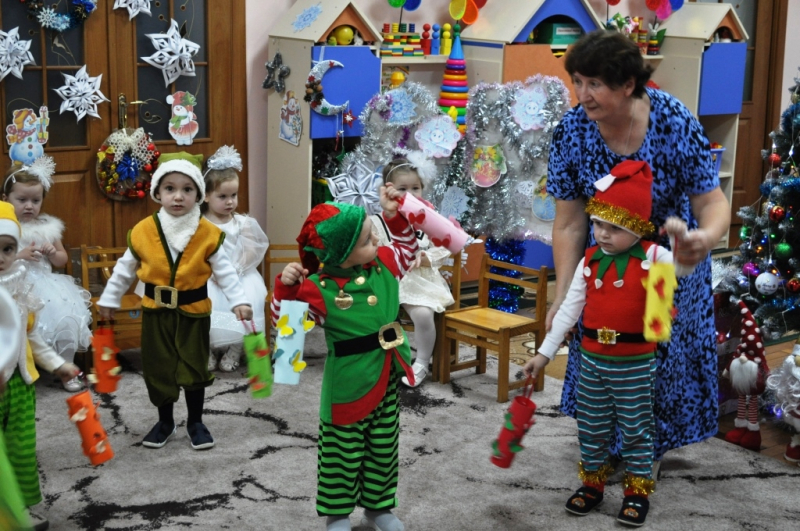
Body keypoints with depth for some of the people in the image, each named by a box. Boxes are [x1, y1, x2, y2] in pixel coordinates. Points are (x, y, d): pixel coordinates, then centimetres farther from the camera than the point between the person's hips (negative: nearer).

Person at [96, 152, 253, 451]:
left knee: (194, 368, 9)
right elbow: (124, 269, 5)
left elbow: (225, 271, -5)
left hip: (193, 312, -1)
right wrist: (109, 299, 11)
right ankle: (165, 422, 29)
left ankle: (195, 422, 28)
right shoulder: (143, 231, -8)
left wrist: (239, 301, -14)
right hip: (156, 312, 1)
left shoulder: (208, 234, -10)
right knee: (158, 368, 10)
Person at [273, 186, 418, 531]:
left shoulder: (383, 264, -3)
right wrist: (286, 287, -34)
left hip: (386, 377, 6)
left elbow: (407, 248, 17)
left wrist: (394, 216, 1)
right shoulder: (319, 288, -21)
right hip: (348, 384, -6)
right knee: (344, 452, 10)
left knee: (384, 449, 19)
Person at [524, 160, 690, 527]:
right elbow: (569, 309, 1)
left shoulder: (652, 257, -10)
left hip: (635, 363, -3)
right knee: (591, 427, 15)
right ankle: (592, 483, 32)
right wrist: (545, 352, 1)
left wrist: (683, 240, -42)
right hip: (592, 359, 4)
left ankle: (637, 490, 25)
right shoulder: (590, 260, -1)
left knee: (635, 429, 9)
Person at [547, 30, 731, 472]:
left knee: (664, 350, 11)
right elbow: (569, 224, -17)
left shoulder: (675, 123, -28)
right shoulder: (570, 132, -22)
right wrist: (563, 294, -19)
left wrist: (707, 235, -48)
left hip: (671, 254, -1)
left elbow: (712, 203, -25)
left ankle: (651, 448, 36)